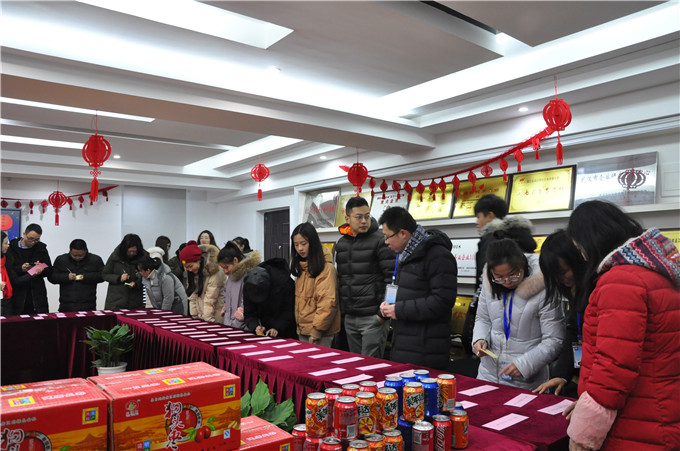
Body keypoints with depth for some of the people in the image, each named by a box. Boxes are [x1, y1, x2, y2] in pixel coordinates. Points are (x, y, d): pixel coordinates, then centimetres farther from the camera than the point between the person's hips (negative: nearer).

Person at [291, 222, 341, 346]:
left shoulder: (326, 267, -13)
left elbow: (327, 302, -18)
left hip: (320, 332, -8)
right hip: (303, 330, 8)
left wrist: (317, 330, -18)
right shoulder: (302, 267, 13)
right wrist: (299, 325, 11)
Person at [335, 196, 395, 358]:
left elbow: (392, 279, -12)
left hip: (373, 317, -6)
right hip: (349, 318, 6)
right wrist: (341, 310, 15)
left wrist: (383, 313, -15)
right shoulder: (341, 243, 12)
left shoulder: (380, 241, -9)